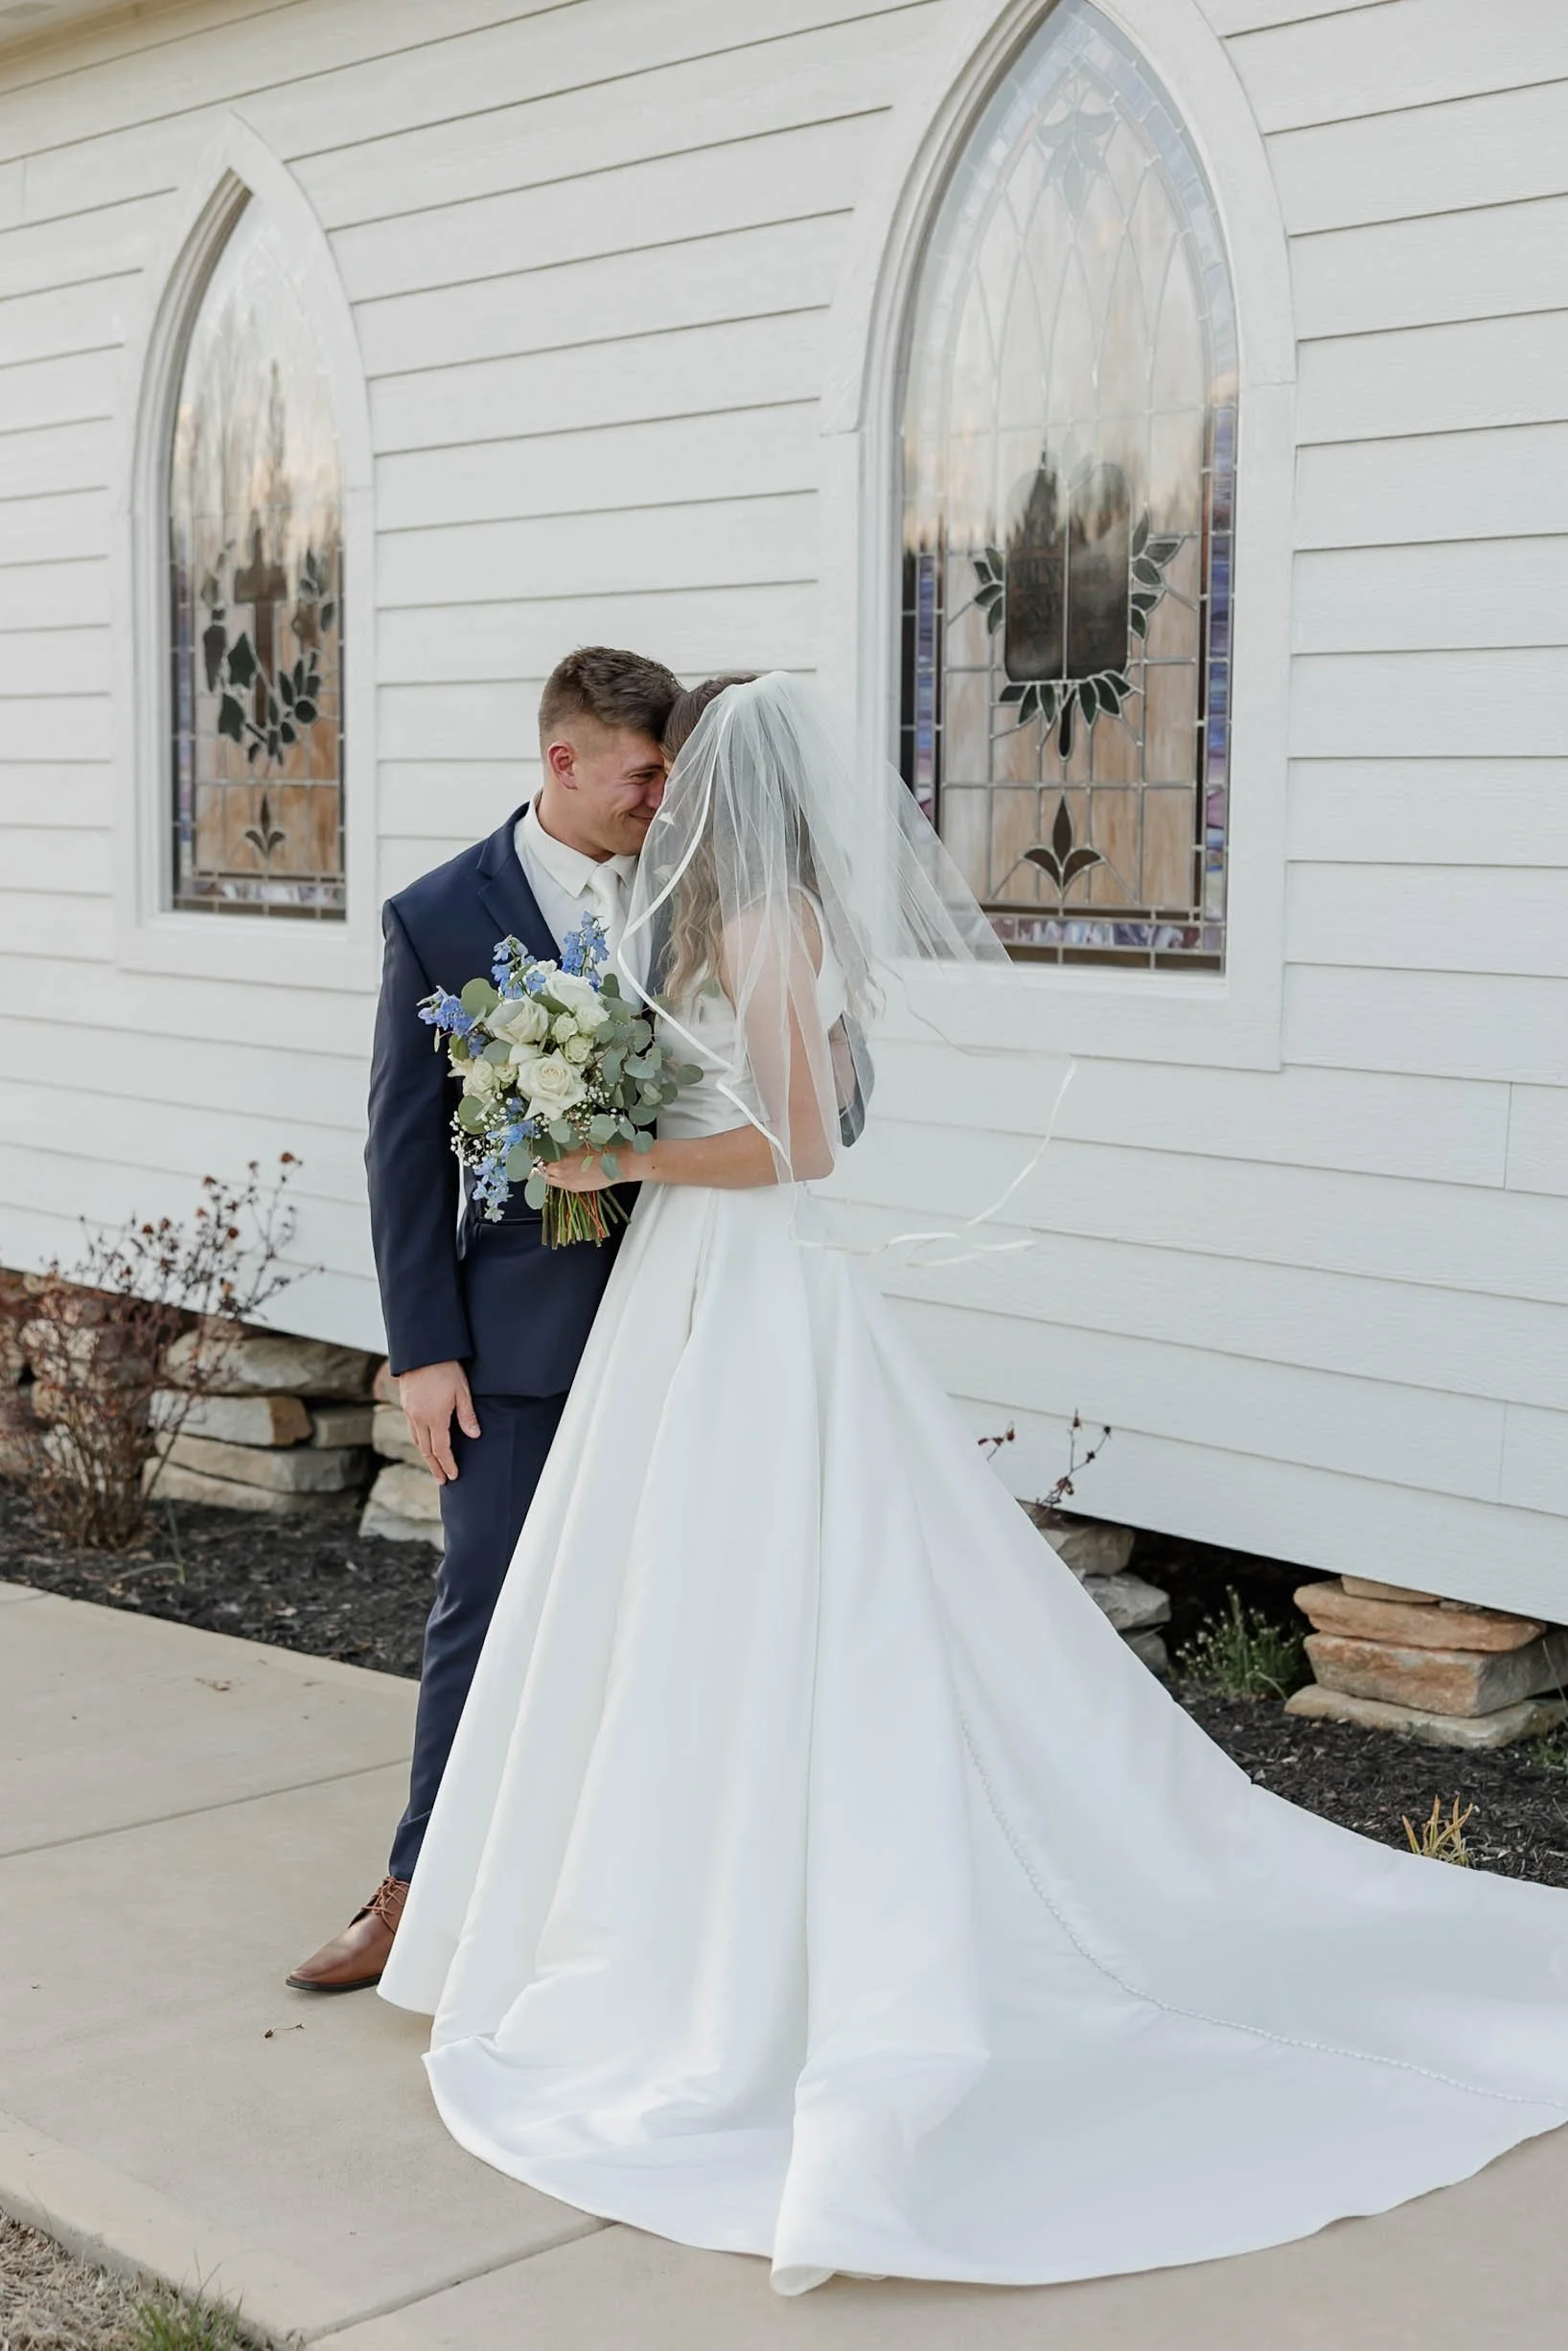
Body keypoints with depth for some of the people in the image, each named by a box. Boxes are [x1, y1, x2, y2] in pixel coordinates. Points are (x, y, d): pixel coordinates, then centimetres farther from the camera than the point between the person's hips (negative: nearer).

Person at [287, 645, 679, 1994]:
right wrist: (425, 1350, -6)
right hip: (523, 1328, -2)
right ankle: (424, 1892, 16)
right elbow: (407, 1152, -4)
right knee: (485, 1611, 4)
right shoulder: (440, 920, -5)